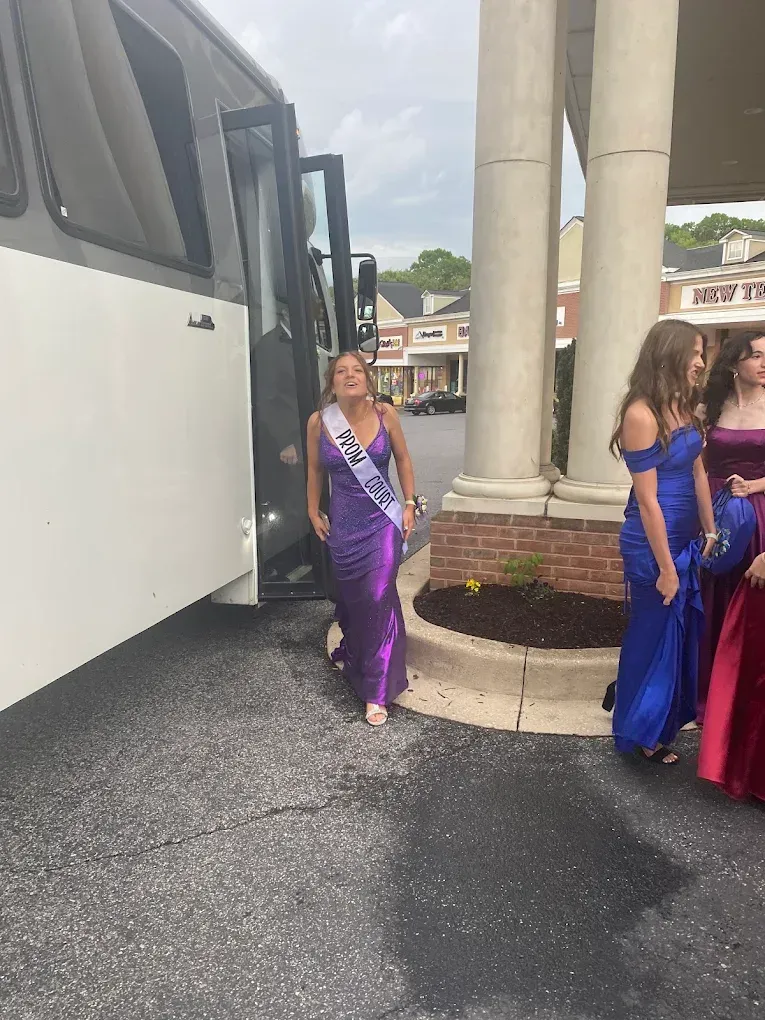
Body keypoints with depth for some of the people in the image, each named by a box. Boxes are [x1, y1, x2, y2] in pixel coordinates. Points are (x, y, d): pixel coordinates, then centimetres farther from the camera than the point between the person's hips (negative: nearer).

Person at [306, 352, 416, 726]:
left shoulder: (385, 414, -9)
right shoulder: (319, 422, -8)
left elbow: (403, 459, 4)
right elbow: (315, 470, 7)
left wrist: (409, 504, 2)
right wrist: (314, 513, 12)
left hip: (382, 522, -1)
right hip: (343, 525, 2)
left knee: (378, 598, -9)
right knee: (350, 597, 17)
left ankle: (377, 693, 3)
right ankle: (353, 654, 50)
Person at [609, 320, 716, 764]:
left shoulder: (686, 407, 6)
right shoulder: (642, 414, -20)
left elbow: (698, 472, 13)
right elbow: (647, 499, -20)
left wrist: (710, 531, 13)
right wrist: (665, 567, -17)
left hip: (685, 538, 8)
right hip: (654, 540, -8)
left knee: (685, 631, 19)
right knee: (655, 633, 6)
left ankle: (668, 715, 40)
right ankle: (641, 731, 28)